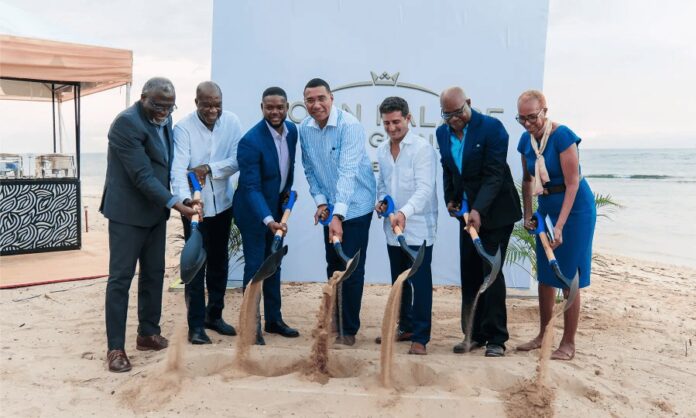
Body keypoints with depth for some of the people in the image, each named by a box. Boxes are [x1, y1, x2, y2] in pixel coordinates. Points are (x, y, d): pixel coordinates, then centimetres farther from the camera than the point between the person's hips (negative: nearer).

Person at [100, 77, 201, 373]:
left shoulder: (163, 119, 6)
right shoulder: (126, 122, -19)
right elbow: (142, 175, -23)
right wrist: (175, 204, -26)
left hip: (155, 210, 8)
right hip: (128, 212, -8)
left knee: (154, 274, 13)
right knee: (120, 278, -2)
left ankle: (148, 333, 26)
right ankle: (115, 347, 6)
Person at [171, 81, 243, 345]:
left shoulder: (231, 122, -5)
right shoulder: (183, 128, -15)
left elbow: (237, 161, -8)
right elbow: (178, 169, -24)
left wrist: (209, 168, -23)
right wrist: (186, 201, -39)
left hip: (222, 203, 4)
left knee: (219, 261, 14)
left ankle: (214, 315, 29)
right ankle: (196, 324, 9)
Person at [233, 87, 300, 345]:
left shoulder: (291, 130, -4)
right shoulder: (251, 142, -27)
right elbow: (251, 188, -30)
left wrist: (288, 189, 8)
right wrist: (268, 220, -40)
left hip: (276, 208, 7)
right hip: (254, 211, -7)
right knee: (255, 266, 0)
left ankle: (274, 319, 28)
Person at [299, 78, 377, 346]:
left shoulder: (349, 125, -21)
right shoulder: (304, 129, -3)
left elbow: (347, 171, -29)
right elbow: (309, 169, 7)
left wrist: (338, 215, -35)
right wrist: (320, 201, -5)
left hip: (355, 206, -5)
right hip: (329, 208, 6)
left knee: (351, 270, -1)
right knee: (333, 267, 15)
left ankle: (349, 329, 14)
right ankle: (335, 321, 31)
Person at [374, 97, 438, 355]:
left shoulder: (423, 149, -13)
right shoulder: (382, 150, 8)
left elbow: (425, 188, -22)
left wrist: (404, 212, -36)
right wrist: (381, 201, 0)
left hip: (418, 227, -6)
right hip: (393, 228, 7)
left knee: (420, 283, -2)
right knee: (399, 282, 16)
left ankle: (420, 336, 8)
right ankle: (406, 327, 31)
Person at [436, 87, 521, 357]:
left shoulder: (491, 127, -15)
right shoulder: (442, 133, 4)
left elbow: (494, 174, -20)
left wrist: (478, 210, -27)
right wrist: (450, 199, 7)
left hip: (495, 211, -6)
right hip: (469, 211, 6)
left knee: (491, 272, -5)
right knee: (469, 274, 7)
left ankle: (496, 338, 6)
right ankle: (474, 334, 18)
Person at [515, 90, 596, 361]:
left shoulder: (562, 136, -20)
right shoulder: (526, 141, 0)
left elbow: (572, 183, -21)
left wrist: (559, 226, -24)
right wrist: (527, 214, 6)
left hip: (574, 208, -7)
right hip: (546, 207, 7)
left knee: (569, 278, -2)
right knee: (545, 275, 12)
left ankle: (568, 344, 10)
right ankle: (543, 335, 26)